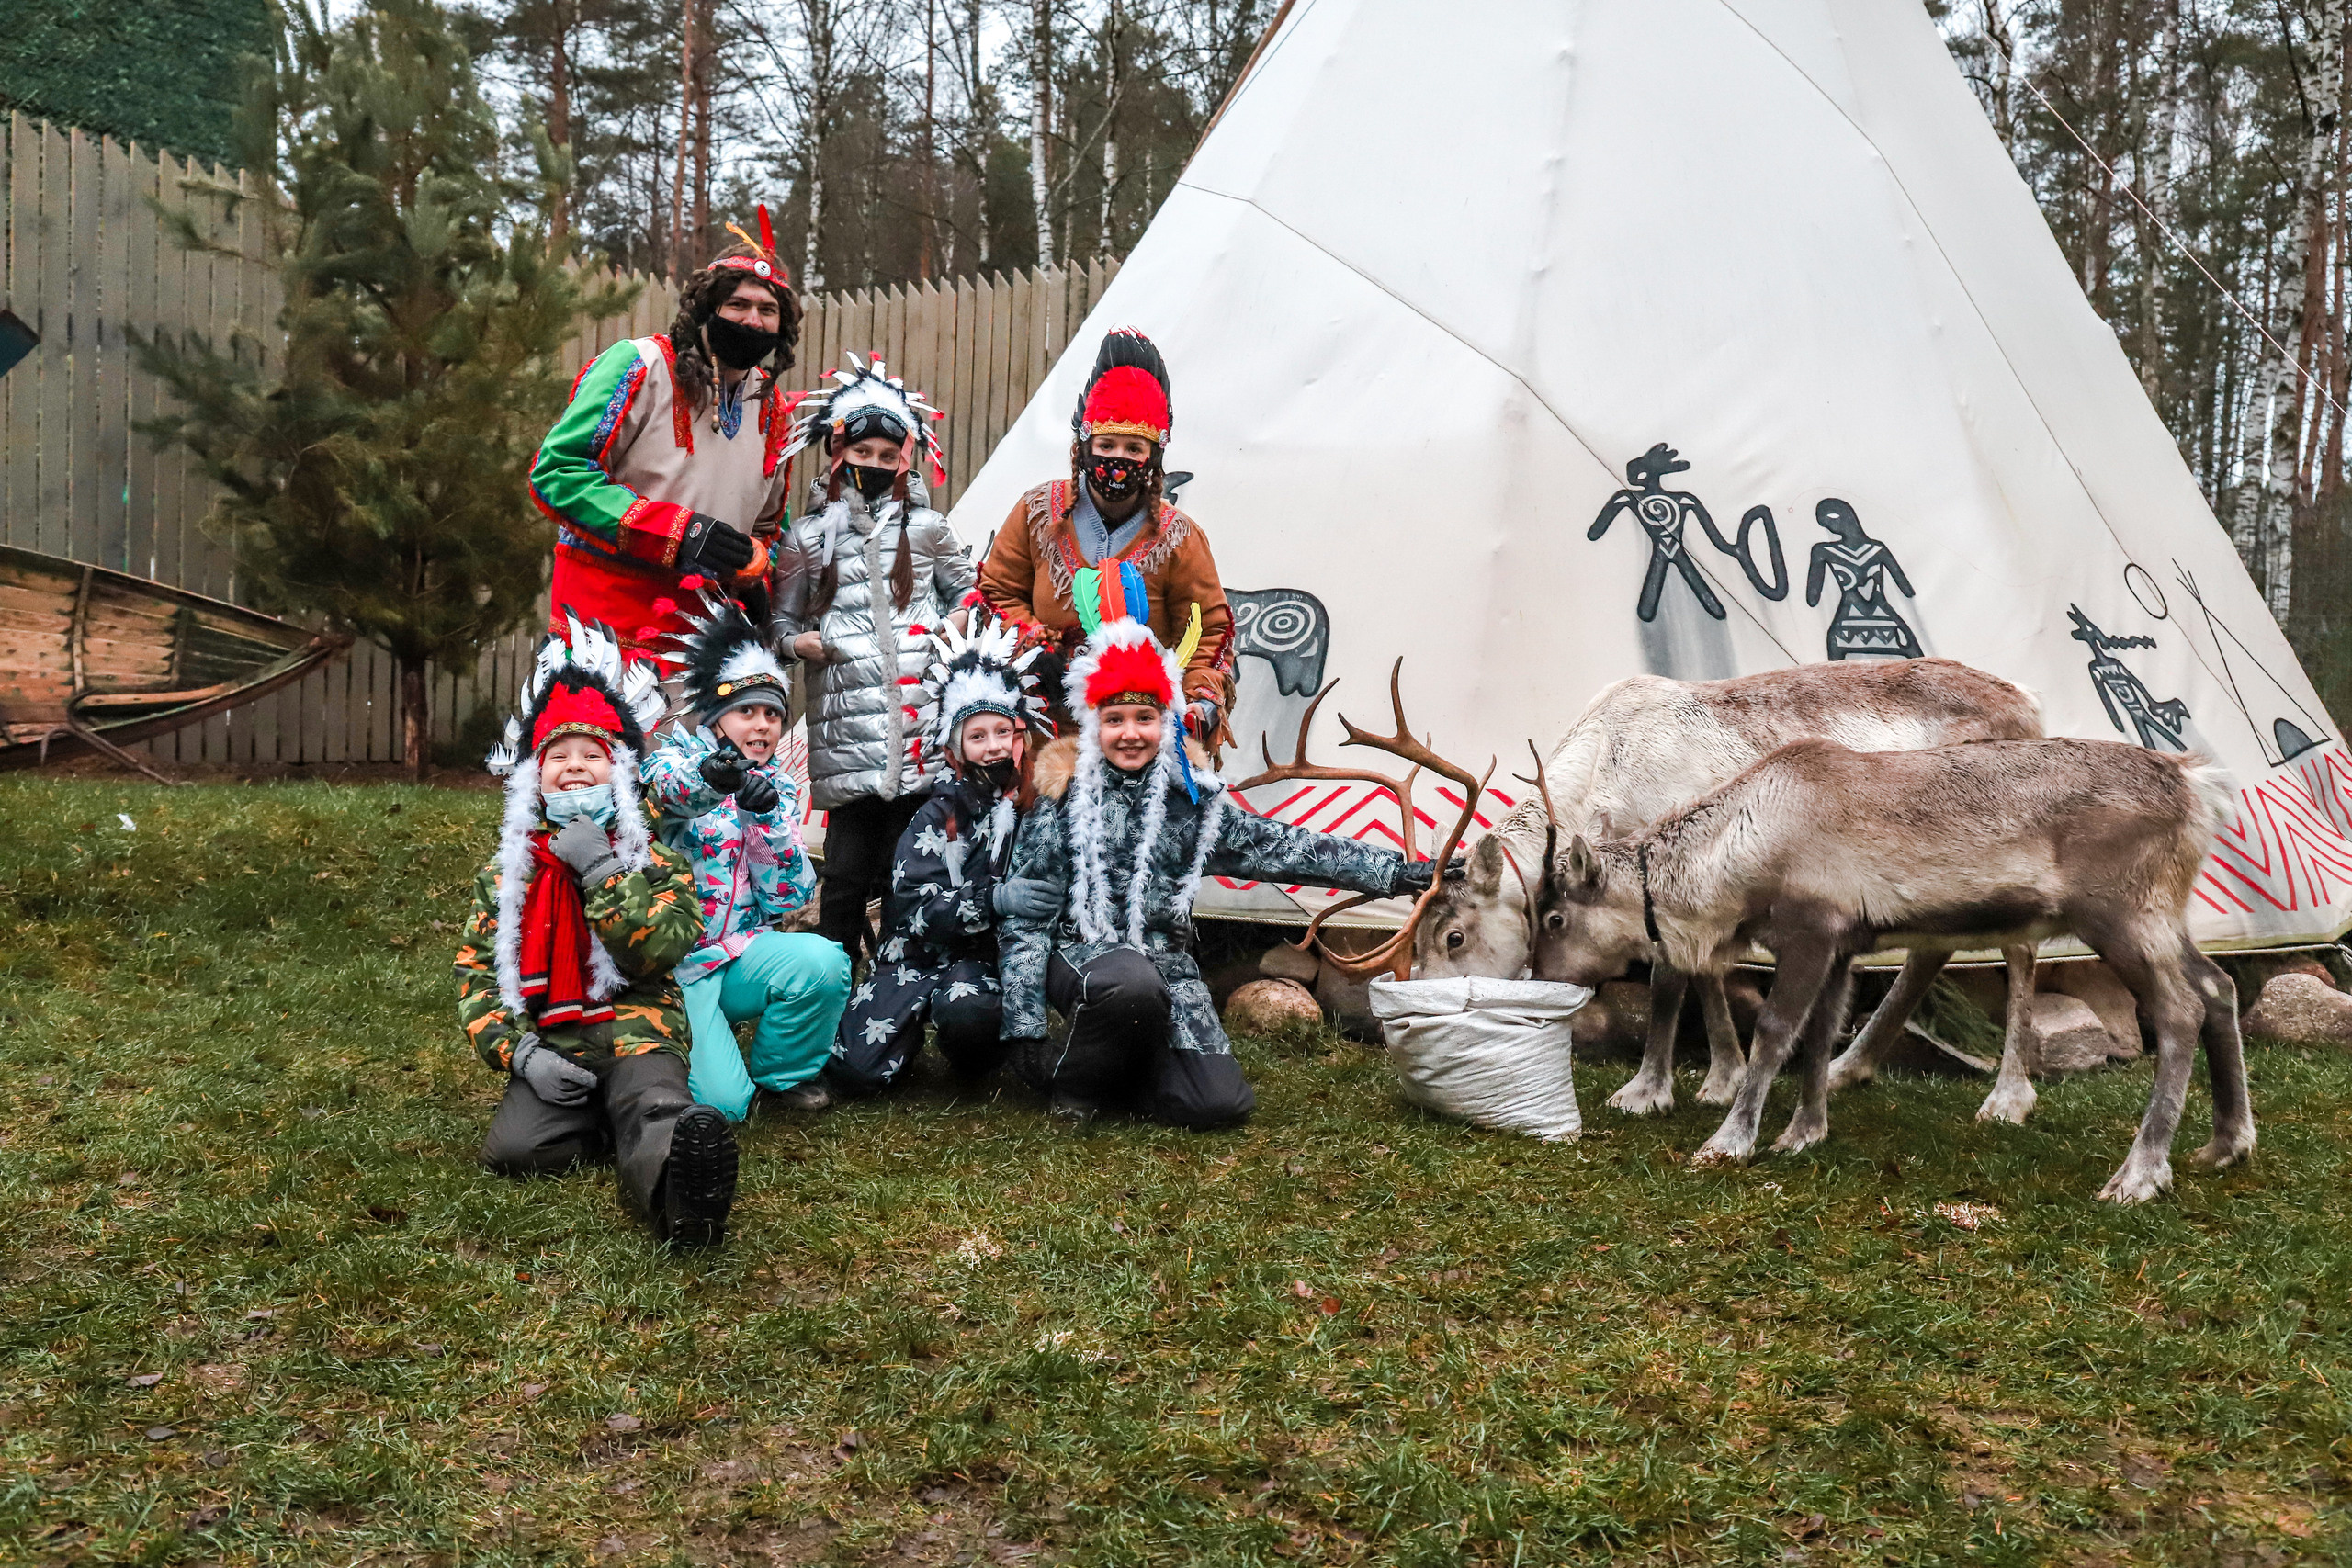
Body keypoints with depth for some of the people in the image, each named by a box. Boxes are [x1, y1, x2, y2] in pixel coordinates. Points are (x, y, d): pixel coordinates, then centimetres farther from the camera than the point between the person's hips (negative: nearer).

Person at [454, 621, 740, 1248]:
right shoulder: (506, 874, 18)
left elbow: (658, 950, -8)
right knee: (512, 1147, -27)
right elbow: (475, 976, 10)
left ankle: (675, 1185, -65)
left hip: (636, 1035, -3)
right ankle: (620, 1124, -9)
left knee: (654, 1107, -37)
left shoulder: (655, 861, 10)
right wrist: (521, 1054, -7)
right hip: (550, 1049, 3)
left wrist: (599, 871, -11)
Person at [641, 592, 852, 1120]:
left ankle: (783, 1070, -1)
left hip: (740, 957, 4)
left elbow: (789, 897, 0)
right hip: (672, 965, -4)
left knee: (824, 960, -28)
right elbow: (666, 788, -29)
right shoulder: (681, 757, -2)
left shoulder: (780, 788, 10)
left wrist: (766, 818, -17)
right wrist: (708, 779, -54)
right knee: (721, 1103, -22)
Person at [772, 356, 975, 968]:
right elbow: (782, 619, 16)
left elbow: (966, 592, 22)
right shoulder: (809, 535, 11)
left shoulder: (926, 528, 12)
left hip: (918, 723, 1)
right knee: (846, 873, -3)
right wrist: (799, 643, -5)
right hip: (846, 728, 0)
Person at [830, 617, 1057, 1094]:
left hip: (987, 953, 0)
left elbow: (1049, 888, 9)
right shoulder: (938, 815, -3)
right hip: (921, 951, 1)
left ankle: (974, 1068, 0)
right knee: (856, 1067, -15)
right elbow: (915, 906, -14)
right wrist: (994, 899, -28)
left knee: (969, 1013, -36)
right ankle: (922, 1019, 17)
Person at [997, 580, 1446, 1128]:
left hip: (1166, 964, 3)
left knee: (1221, 1102, -15)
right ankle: (1075, 1081, -9)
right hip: (1081, 954, -3)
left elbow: (1282, 847, 8)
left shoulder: (1192, 798, 7)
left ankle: (1122, 1071, 13)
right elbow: (1026, 914, -2)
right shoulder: (1065, 797, -2)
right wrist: (1022, 1027, -8)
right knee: (1132, 984, -38)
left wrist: (1398, 871, 4)